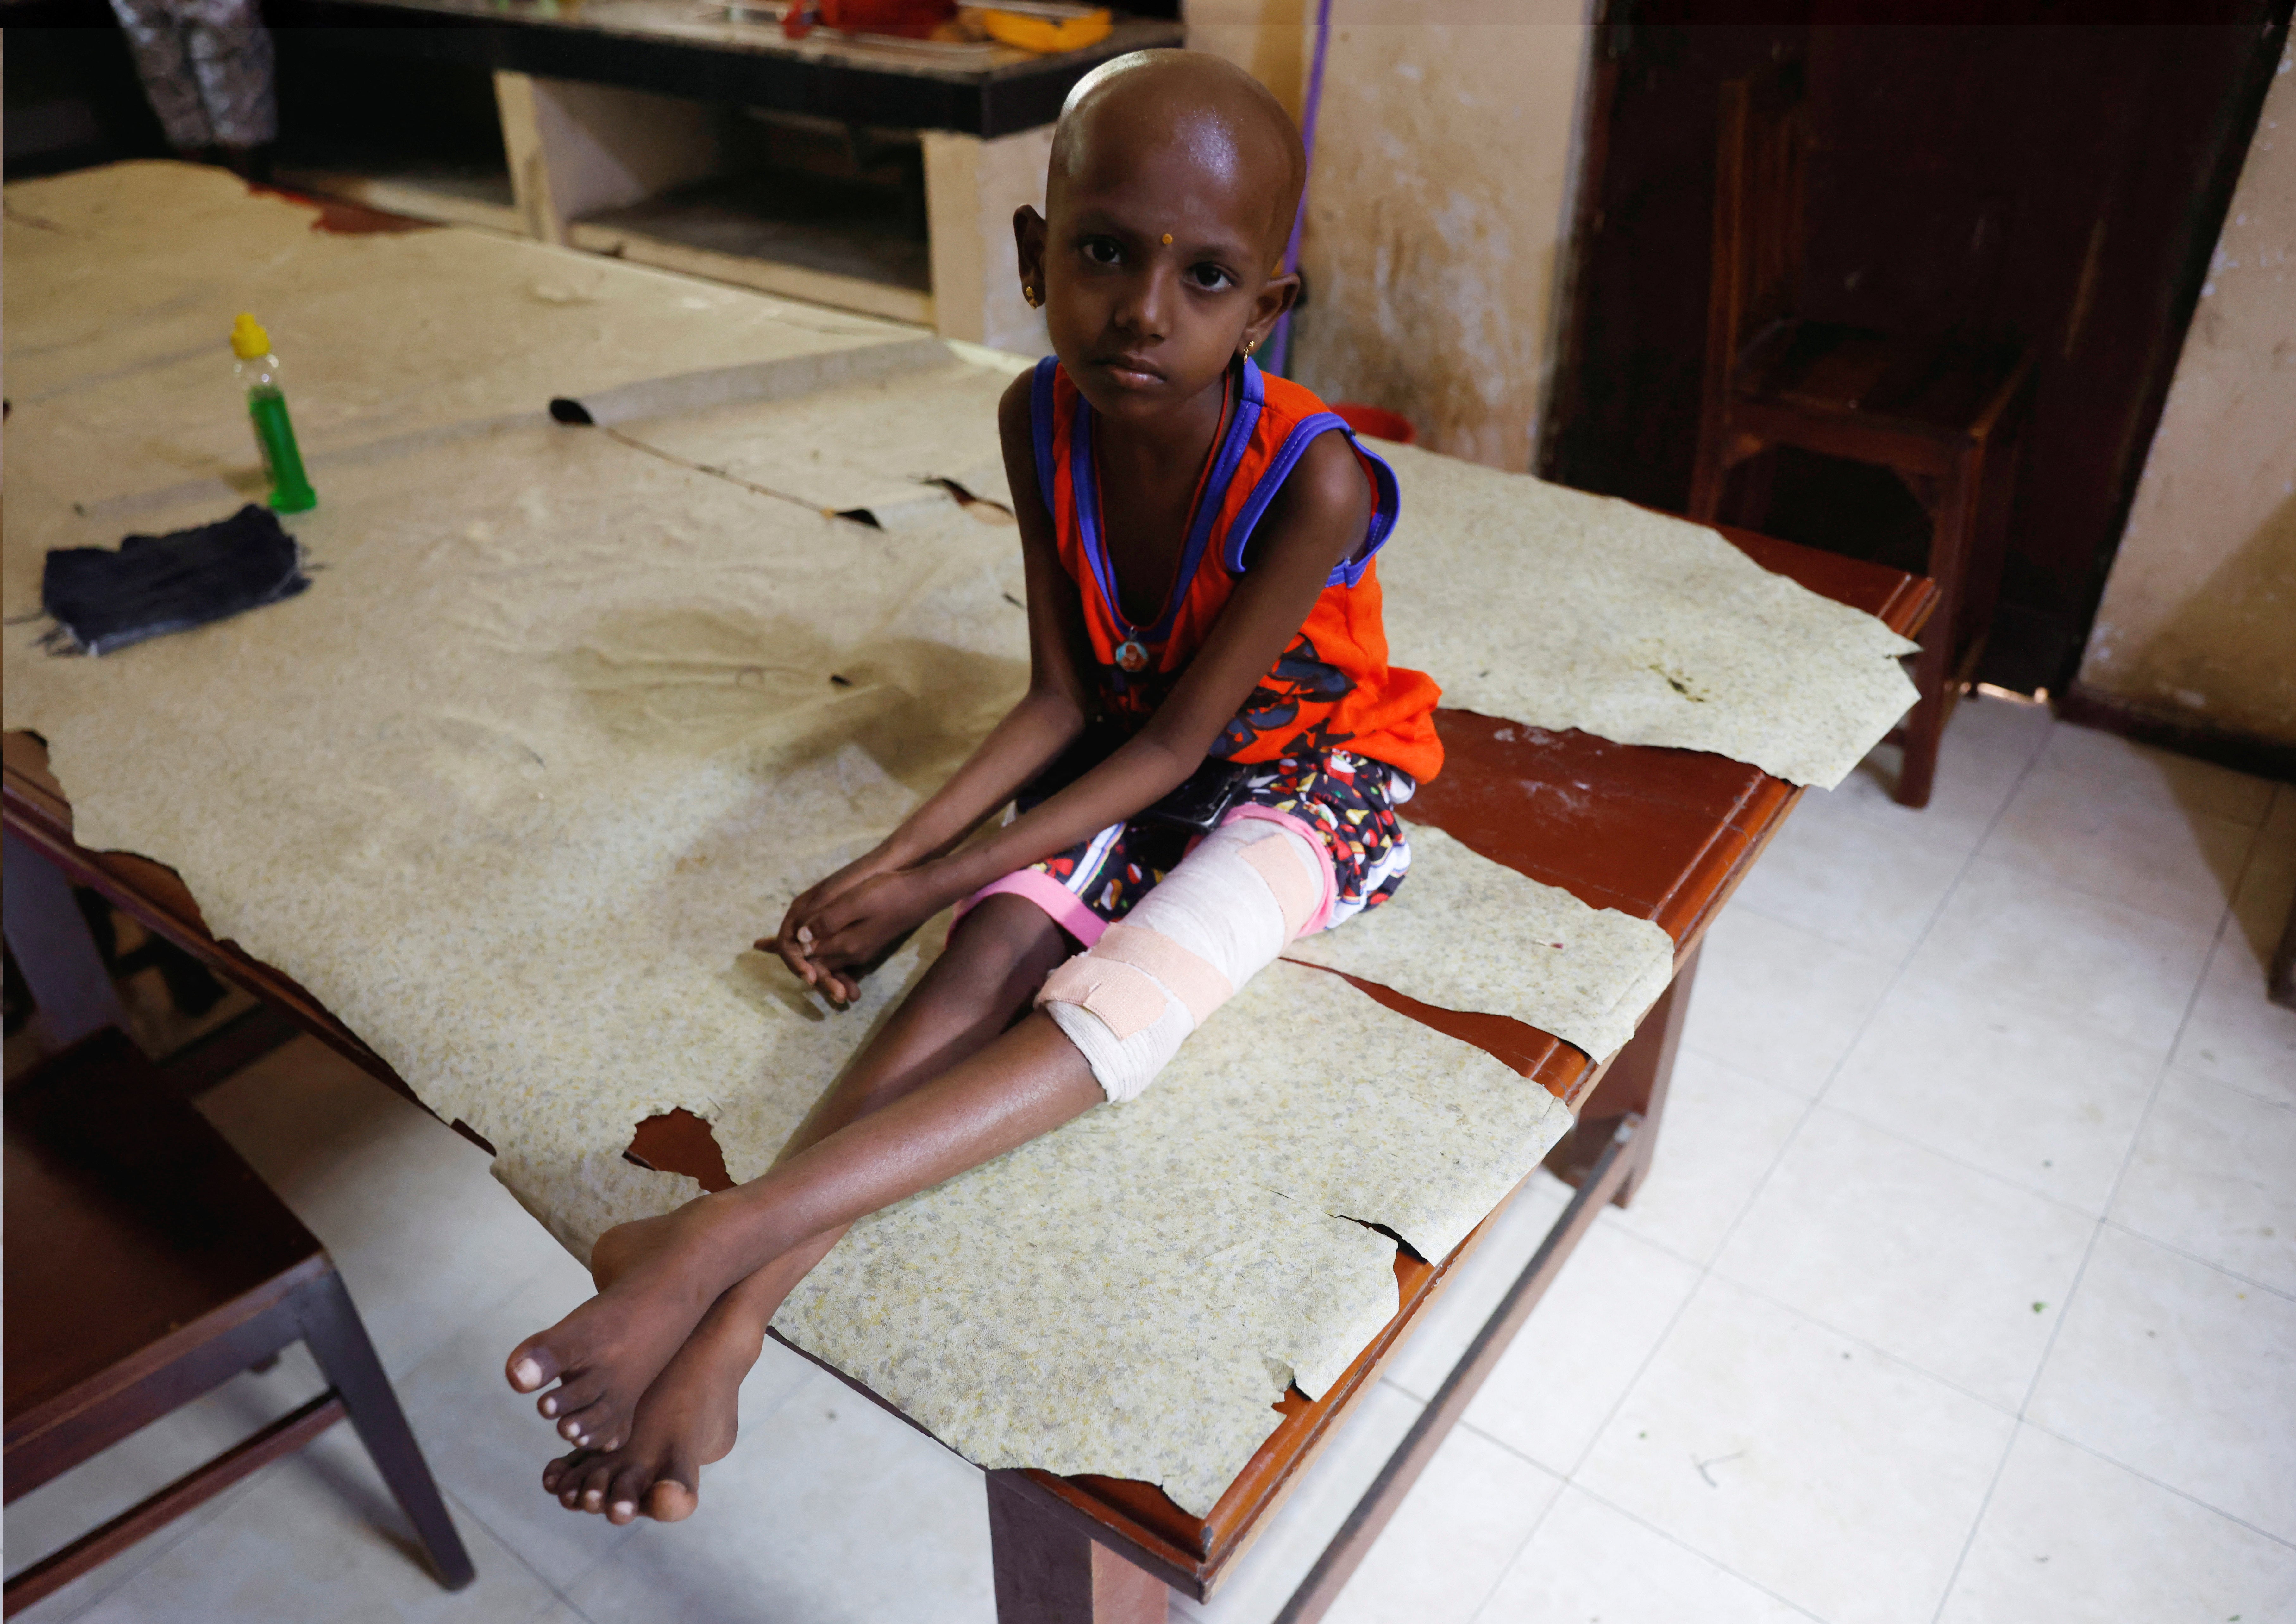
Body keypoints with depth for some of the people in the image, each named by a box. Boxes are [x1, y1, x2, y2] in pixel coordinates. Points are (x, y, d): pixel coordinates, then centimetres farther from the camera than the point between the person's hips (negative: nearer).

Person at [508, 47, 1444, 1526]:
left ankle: (719, 1240, -38)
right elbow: (1065, 697, -6)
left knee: (1122, 993, -30)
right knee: (995, 951, -23)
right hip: (1135, 758, 5)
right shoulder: (1043, 420, -13)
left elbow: (1175, 741, -24)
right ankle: (734, 1317, -33)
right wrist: (897, 857, -18)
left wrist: (929, 886, -23)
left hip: (1305, 775, -4)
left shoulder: (1313, 478, -30)